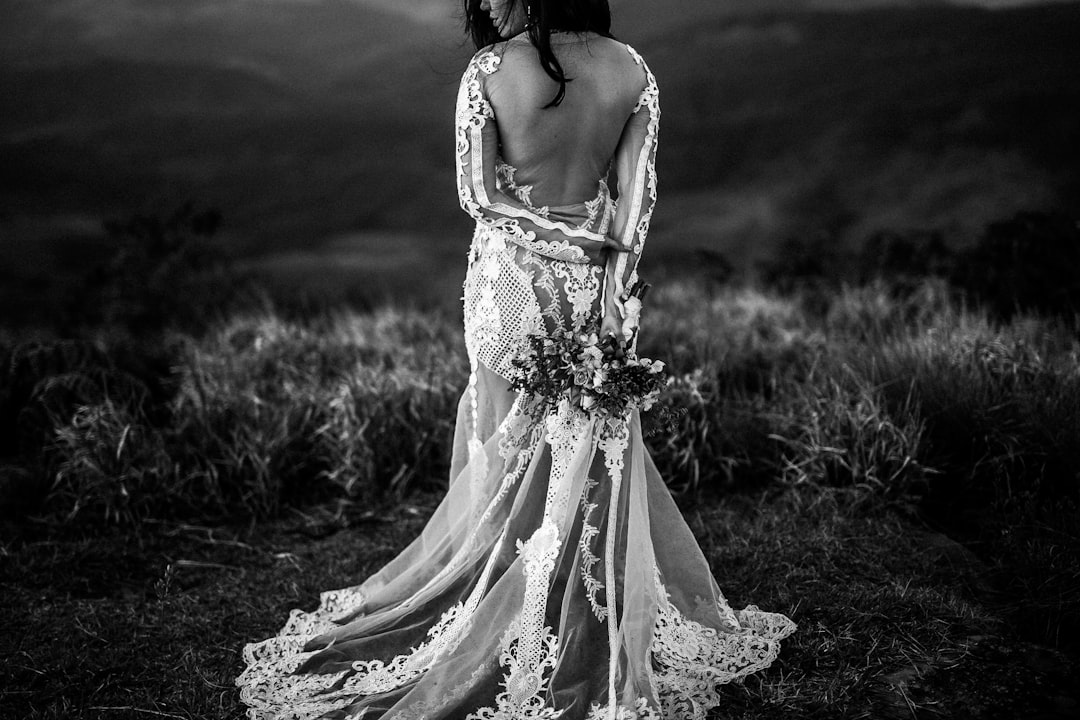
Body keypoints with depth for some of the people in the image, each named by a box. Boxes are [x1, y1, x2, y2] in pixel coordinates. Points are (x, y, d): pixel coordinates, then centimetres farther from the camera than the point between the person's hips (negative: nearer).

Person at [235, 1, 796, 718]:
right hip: (592, 276, 3)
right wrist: (614, 288, -4)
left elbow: (477, 193, -9)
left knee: (514, 456, 10)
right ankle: (605, 639, 24)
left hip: (512, 275, -3)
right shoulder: (632, 68, 0)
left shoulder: (489, 70, -11)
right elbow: (639, 191, -3)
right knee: (597, 455, 14)